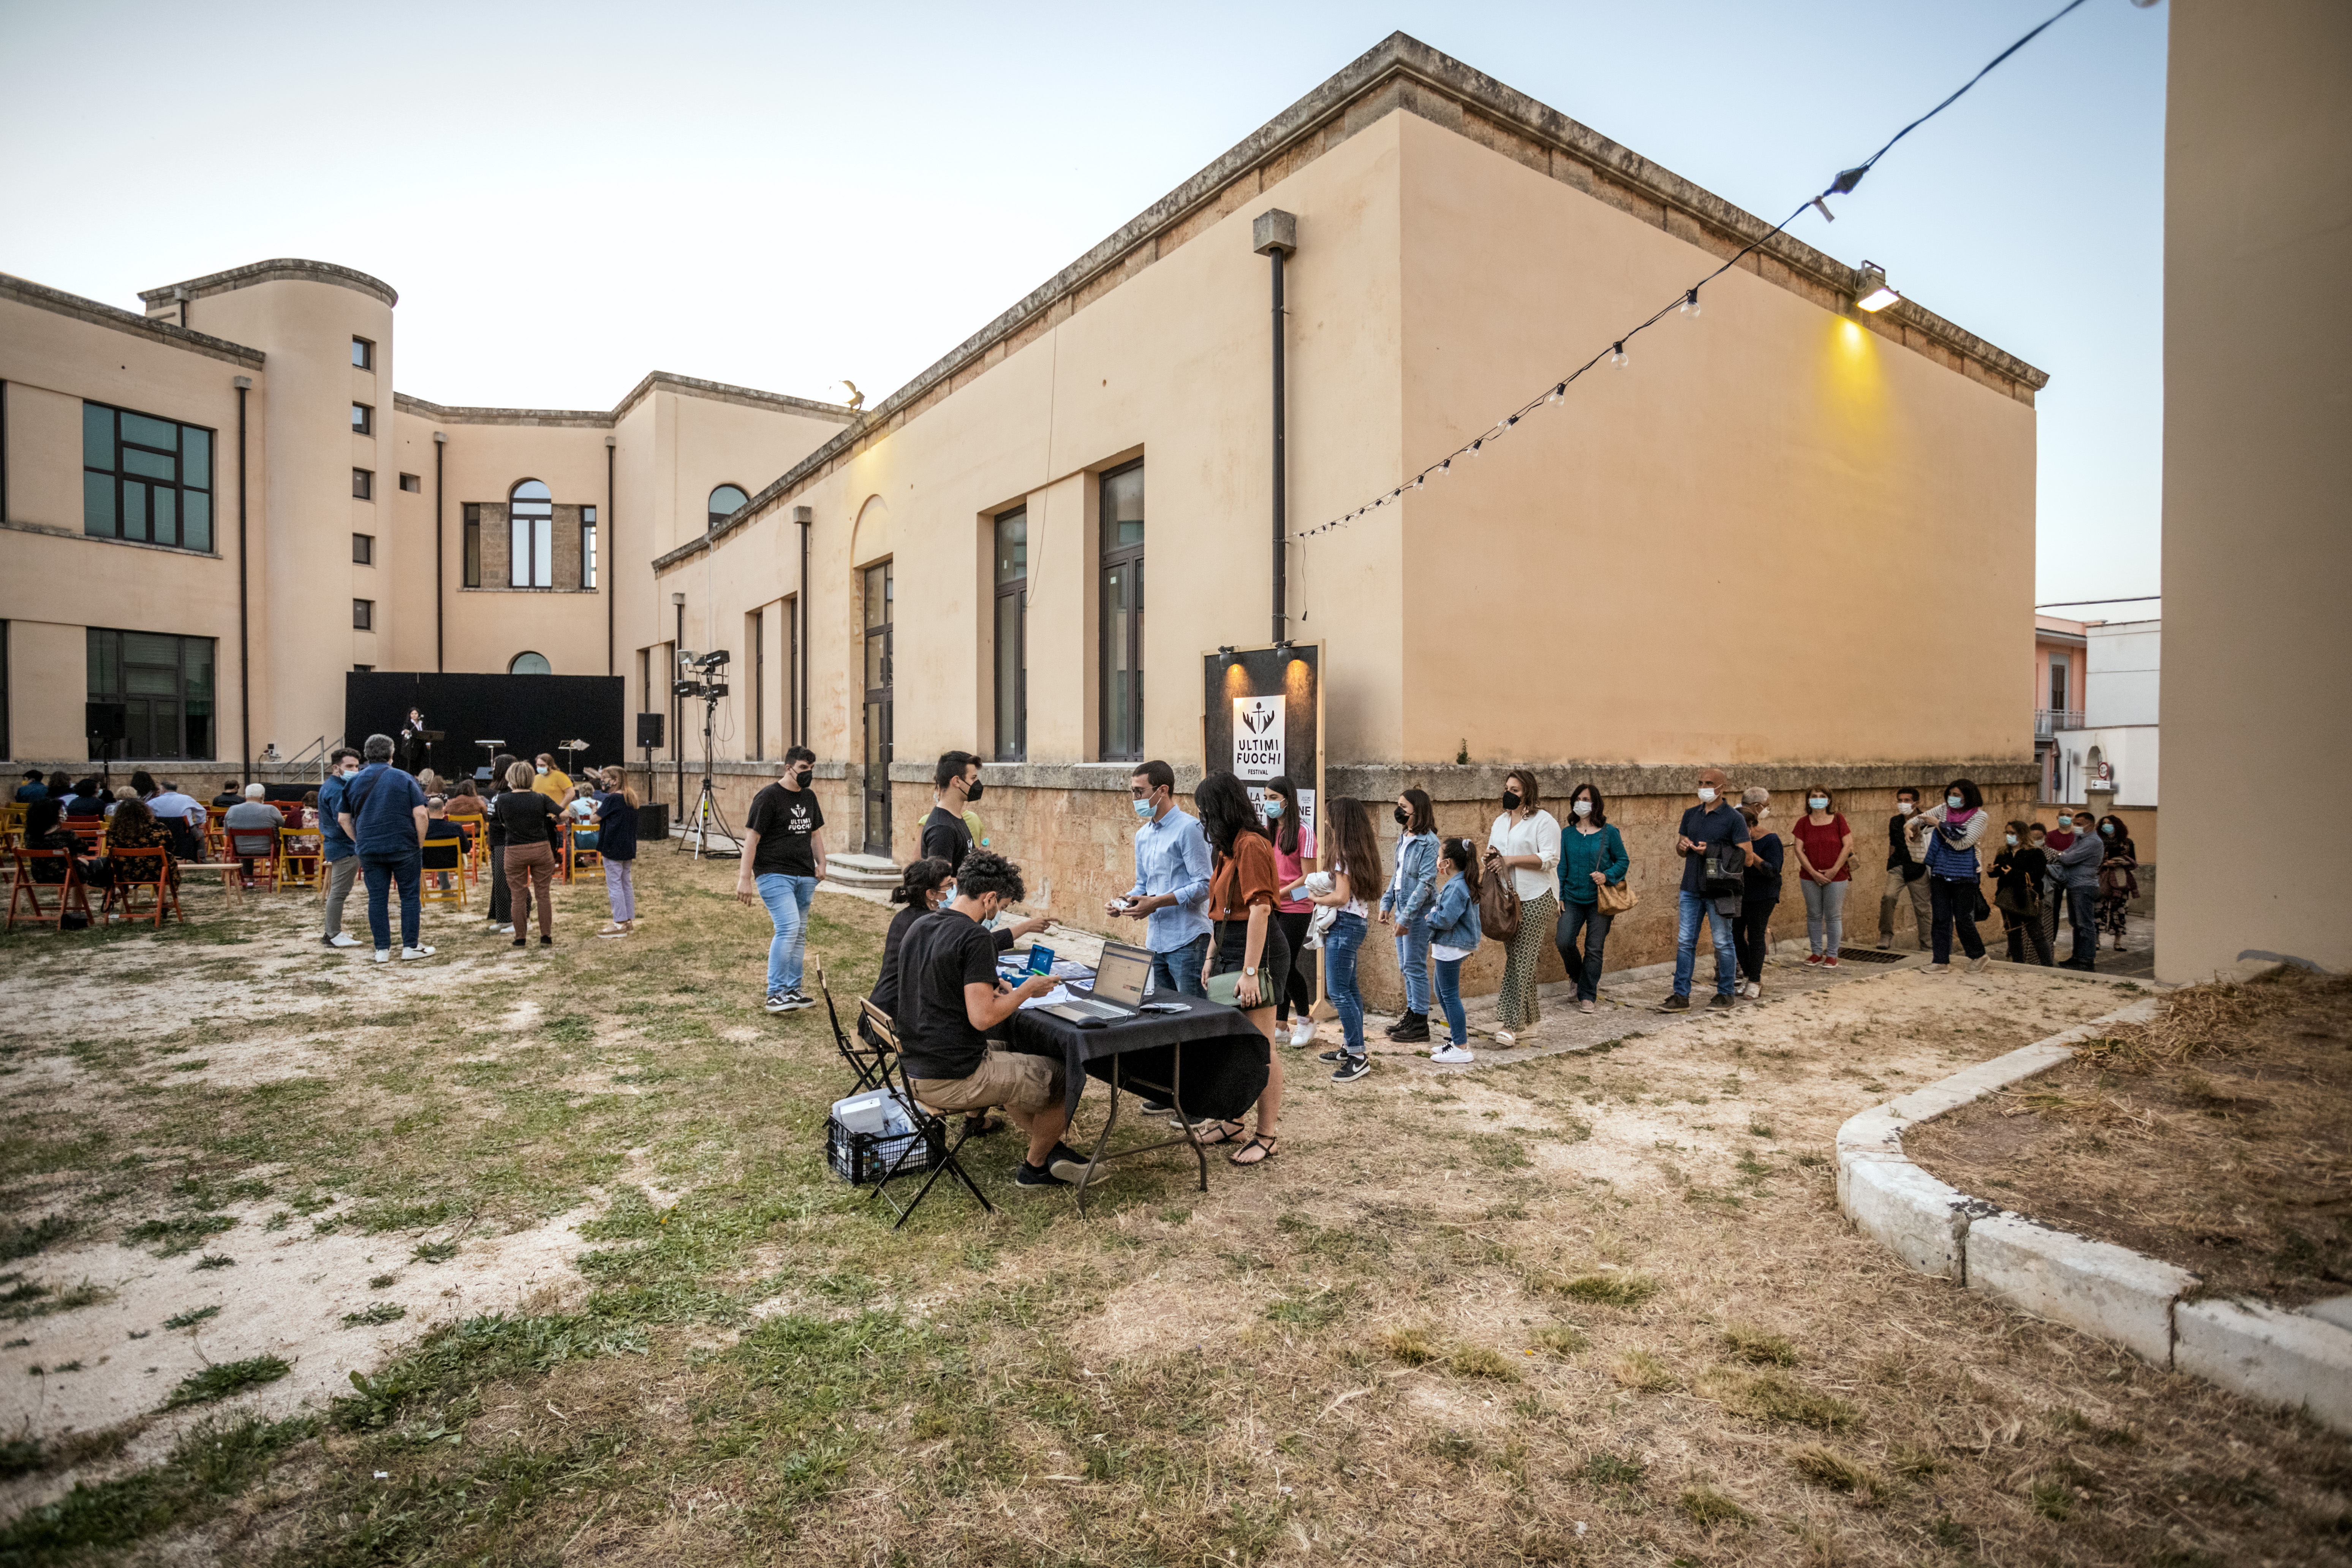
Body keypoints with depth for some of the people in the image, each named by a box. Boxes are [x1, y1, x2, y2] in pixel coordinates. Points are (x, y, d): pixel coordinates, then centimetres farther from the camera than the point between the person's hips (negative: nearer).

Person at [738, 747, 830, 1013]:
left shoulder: (809, 797, 15)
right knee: (788, 928, -18)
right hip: (774, 874, -7)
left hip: (805, 876, 7)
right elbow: (751, 838, -10)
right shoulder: (768, 797, -7)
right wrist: (745, 878, -14)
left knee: (799, 933, 9)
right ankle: (775, 994, -11)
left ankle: (792, 991, 19)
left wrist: (821, 864, 11)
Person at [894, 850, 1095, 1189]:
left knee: (1014, 1063, 32)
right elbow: (982, 1018, -24)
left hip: (914, 1073, 9)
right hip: (955, 1081, -9)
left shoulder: (917, 929, 8)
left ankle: (1051, 1151, 30)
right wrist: (1025, 991, -9)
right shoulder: (975, 937, -19)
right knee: (1065, 1078, 7)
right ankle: (1035, 1166, 26)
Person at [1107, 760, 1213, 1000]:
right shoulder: (1142, 835, 15)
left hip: (1187, 941, -8)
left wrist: (1156, 903, -20)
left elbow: (1203, 886, -16)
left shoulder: (1189, 828, -11)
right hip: (1155, 942, 8)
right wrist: (1122, 902, 2)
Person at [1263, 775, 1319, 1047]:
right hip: (1273, 909, 6)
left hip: (1296, 909, -6)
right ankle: (1280, 1024, 19)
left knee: (1286, 964, -4)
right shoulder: (1268, 828, 9)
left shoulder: (1302, 831, -10)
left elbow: (1308, 877, -12)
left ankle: (1306, 1019, 16)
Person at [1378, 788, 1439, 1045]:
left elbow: (1426, 882, -20)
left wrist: (1406, 916, -21)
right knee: (1405, 966, 15)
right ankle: (1411, 1014, 26)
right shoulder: (1404, 837, 10)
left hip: (1419, 911, -8)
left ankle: (1420, 1024, 8)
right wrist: (1386, 904, 11)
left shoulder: (1429, 842, -16)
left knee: (1415, 967, -2)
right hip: (1402, 909, 8)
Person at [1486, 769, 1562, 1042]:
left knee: (1521, 961, -9)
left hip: (1535, 900, -7)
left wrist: (1510, 860, -18)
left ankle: (1512, 1024, -7)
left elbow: (1550, 858, -15)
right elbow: (1493, 856, 24)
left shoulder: (1543, 821, -6)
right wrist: (1491, 856, -1)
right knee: (1514, 958, 10)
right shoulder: (1500, 821, 17)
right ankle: (1530, 1015, 24)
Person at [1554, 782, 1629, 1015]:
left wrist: (1607, 876, -16)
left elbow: (1624, 861, 3)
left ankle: (1587, 996, 14)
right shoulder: (1568, 834, 4)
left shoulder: (1609, 833, -3)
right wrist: (1559, 897, 3)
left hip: (1599, 901, -2)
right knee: (1563, 941, -10)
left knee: (1594, 949, 1)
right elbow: (1562, 867, 7)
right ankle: (1577, 974, 22)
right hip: (1573, 899, 2)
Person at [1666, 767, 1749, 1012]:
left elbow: (1745, 857, -10)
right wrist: (1682, 845, -4)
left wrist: (1712, 852, -19)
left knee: (1723, 943, 6)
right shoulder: (1691, 814, 12)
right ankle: (1681, 995, 10)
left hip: (1718, 890, -5)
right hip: (1690, 889, 5)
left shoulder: (1734, 819, -5)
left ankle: (1727, 994, 19)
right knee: (1685, 942, 5)